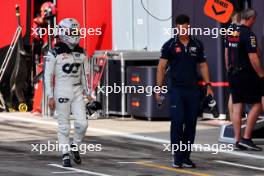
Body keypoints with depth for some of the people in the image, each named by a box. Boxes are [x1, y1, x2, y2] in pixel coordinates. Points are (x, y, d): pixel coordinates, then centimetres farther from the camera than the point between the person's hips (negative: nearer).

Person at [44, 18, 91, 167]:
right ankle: (66, 155, 10)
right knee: (64, 126, 0)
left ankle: (75, 147, 19)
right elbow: (48, 75, -7)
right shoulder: (54, 54, -8)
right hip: (61, 91, -4)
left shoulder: (81, 53, 7)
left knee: (82, 123, -5)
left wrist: (87, 92, 12)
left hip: (77, 92, 4)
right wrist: (50, 97, -10)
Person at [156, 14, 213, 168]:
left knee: (191, 124, 4)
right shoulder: (170, 45, -1)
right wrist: (158, 88, -6)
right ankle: (177, 157, -3)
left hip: (193, 90, 3)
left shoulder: (197, 45, 8)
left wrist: (208, 85, 4)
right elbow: (161, 67, 0)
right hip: (176, 90, -3)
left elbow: (203, 65, 14)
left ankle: (186, 157, 12)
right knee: (177, 122, -9)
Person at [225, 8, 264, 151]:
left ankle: (237, 140, 7)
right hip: (247, 74, -8)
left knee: (237, 107, 8)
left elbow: (227, 53, 16)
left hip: (233, 74, 8)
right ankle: (246, 138, -6)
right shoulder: (249, 35, -16)